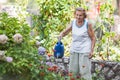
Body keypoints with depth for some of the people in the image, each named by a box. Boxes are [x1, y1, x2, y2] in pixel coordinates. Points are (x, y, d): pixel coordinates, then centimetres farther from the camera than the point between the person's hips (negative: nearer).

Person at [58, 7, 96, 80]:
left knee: (85, 71, -5)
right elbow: (65, 32, 5)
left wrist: (92, 51, -14)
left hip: (85, 50, -5)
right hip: (74, 49, 5)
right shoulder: (73, 22, -1)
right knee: (73, 71, 9)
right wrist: (61, 35, -17)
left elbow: (93, 38, -8)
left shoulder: (88, 24, -13)